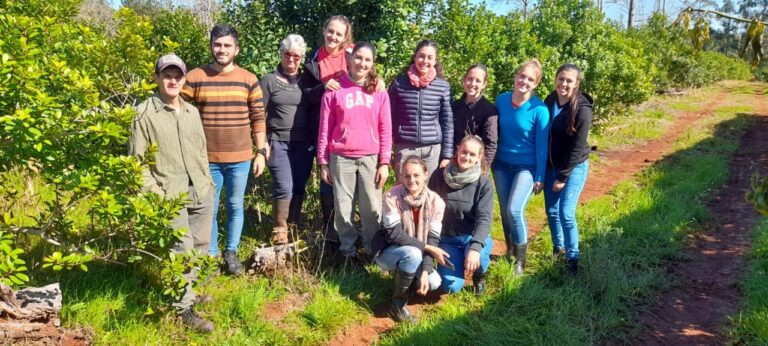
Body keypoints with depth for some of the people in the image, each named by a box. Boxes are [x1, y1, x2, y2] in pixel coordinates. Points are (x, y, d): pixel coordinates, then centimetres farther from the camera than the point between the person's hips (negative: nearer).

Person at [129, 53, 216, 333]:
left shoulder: (192, 112, 15)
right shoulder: (144, 113, -4)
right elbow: (137, 160, -6)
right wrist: (154, 193, -12)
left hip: (201, 193, 6)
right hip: (170, 196, -6)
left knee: (201, 246, 12)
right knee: (182, 249, -7)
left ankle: (190, 291, 32)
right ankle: (184, 308, 6)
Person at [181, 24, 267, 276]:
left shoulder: (249, 80, 0)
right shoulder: (195, 78, -3)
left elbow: (258, 118, 3)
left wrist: (261, 152, 0)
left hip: (240, 158, 1)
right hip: (207, 158, 0)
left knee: (235, 207, 12)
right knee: (208, 209, 9)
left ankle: (231, 253, 27)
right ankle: (211, 255, 25)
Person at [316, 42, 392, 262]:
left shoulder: (379, 91, 6)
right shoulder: (335, 89, 2)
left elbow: (385, 129, 5)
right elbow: (325, 128, 4)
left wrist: (384, 162, -1)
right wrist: (323, 162, 2)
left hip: (371, 158, 1)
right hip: (341, 158, 0)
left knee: (372, 208, 3)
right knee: (343, 208, 6)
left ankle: (373, 249, 20)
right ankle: (347, 249, 21)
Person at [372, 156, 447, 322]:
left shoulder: (435, 201, -14)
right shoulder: (392, 196, -21)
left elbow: (433, 240, -15)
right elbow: (394, 234, -26)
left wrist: (425, 272, -26)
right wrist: (427, 248, -28)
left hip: (415, 255, 4)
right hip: (387, 252, -4)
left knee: (434, 282, -20)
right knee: (413, 254, -34)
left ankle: (407, 280, 14)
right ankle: (398, 303, -15)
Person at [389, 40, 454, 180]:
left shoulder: (443, 86, 2)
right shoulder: (399, 83, 1)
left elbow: (448, 122, 4)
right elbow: (390, 119, 7)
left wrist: (447, 155, 0)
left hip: (433, 149, 0)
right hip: (405, 148, 0)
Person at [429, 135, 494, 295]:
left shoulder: (484, 183, -11)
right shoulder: (439, 175, -6)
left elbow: (484, 218, -21)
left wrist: (475, 247, -38)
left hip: (473, 236, -1)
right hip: (447, 238, 1)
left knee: (477, 258, -36)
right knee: (451, 286, -17)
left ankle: (479, 276, 3)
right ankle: (458, 264, 20)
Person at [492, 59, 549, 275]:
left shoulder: (539, 110, -16)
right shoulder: (501, 100, -5)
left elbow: (542, 146, -10)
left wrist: (539, 178, -9)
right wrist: (489, 161, 9)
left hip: (526, 167, -4)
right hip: (502, 165, 4)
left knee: (515, 210, -17)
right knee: (505, 211, 10)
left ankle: (520, 259, 0)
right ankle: (510, 251, 30)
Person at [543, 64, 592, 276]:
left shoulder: (582, 109, -19)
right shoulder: (549, 101, -1)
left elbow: (577, 148, -18)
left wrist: (563, 176, -17)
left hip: (574, 166, -5)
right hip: (551, 165, 6)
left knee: (566, 212, -10)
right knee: (551, 210, 11)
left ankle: (573, 258, 4)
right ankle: (558, 248, 30)